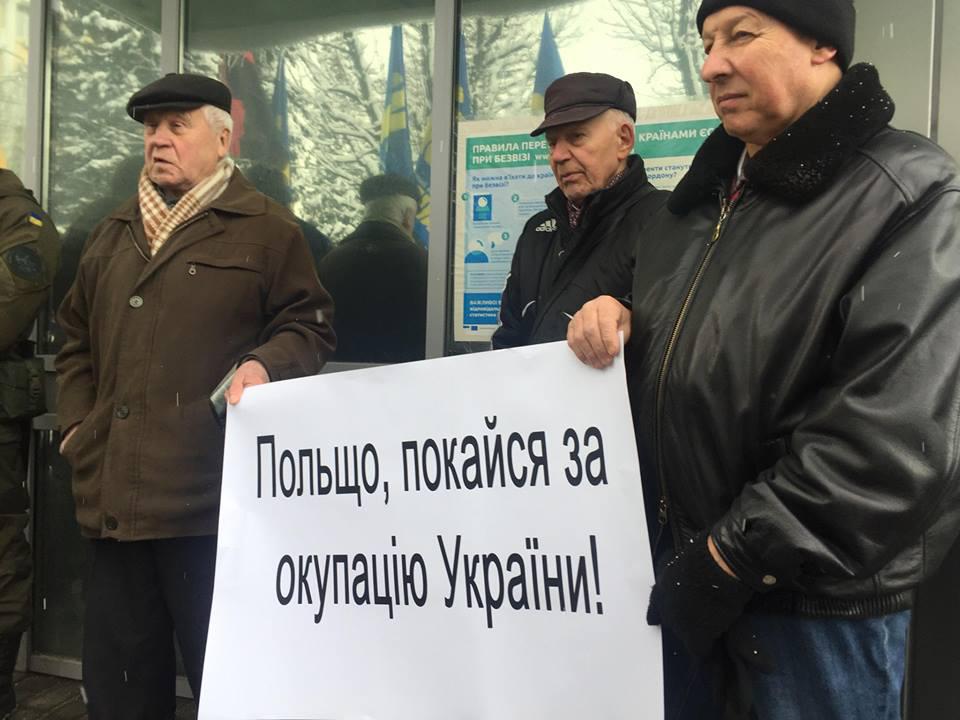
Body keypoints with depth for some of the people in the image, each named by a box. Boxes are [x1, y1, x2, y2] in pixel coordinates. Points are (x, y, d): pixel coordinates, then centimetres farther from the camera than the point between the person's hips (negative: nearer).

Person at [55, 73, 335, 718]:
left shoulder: (266, 229, 1)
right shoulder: (114, 233, 19)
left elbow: (310, 325, 1)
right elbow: (77, 339, 26)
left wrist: (264, 365, -18)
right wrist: (76, 420, 14)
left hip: (210, 500, -6)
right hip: (114, 498, 6)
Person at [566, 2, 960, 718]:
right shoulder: (710, 188, 10)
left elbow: (897, 438, -22)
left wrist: (733, 556, -19)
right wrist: (620, 320, -2)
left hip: (813, 592, -6)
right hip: (680, 554, 7)